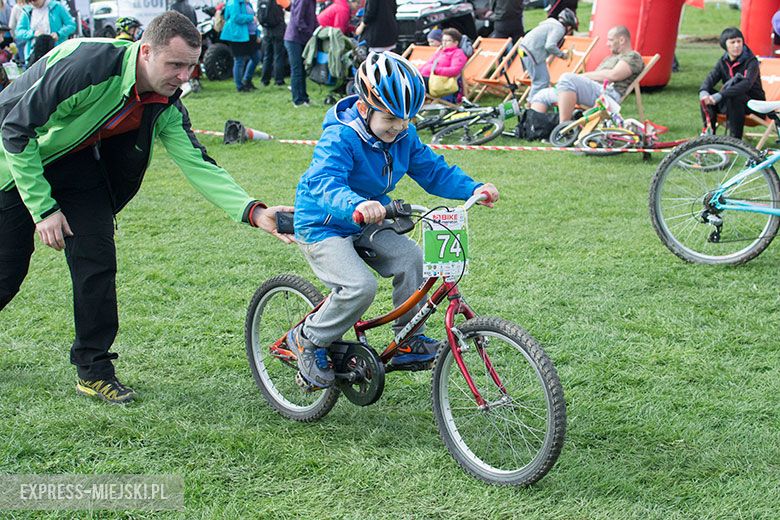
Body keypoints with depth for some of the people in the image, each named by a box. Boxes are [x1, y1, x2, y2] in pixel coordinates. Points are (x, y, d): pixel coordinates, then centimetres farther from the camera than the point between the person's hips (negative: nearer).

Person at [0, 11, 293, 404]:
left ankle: (94, 368, 4)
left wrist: (254, 212, -29)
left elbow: (197, 164, -14)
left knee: (97, 261, -8)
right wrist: (43, 208, -26)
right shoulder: (87, 63, -34)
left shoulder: (165, 106, -14)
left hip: (78, 164, 5)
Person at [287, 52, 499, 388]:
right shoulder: (339, 138, -27)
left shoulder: (404, 137, -3)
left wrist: (473, 188, -16)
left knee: (410, 257, -16)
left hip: (365, 227, 7)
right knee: (360, 287, -27)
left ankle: (408, 342, 0)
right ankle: (308, 340, -2)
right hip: (322, 228, -7)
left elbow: (433, 170, 2)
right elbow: (324, 183, -43)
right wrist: (356, 205, -64)